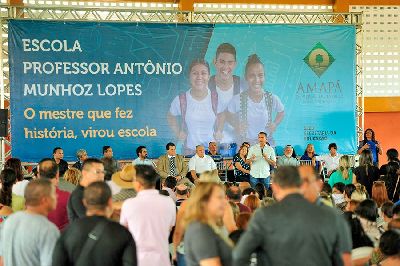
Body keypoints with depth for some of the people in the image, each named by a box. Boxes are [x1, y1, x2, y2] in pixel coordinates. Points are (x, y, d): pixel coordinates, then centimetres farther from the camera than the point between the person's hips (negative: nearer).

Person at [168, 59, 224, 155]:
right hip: (189, 149, -1)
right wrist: (178, 133, 1)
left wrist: (219, 132, 1)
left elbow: (221, 115, 12)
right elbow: (171, 116, 10)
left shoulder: (216, 98, -7)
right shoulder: (181, 100, -10)